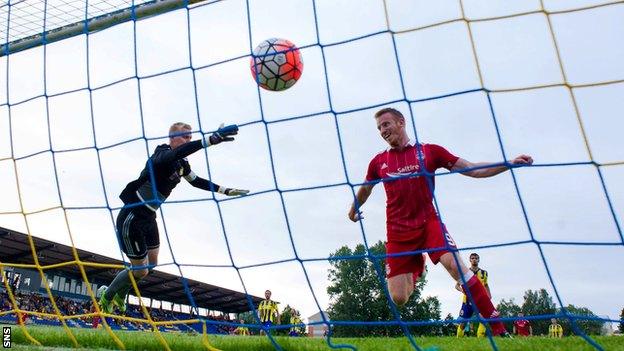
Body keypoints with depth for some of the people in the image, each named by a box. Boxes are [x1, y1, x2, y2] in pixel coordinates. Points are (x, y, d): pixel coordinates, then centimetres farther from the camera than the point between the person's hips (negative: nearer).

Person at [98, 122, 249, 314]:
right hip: (131, 218, -9)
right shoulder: (161, 156, -24)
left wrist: (225, 190, 14)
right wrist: (212, 139, -59)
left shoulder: (181, 163, 4)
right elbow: (178, 152, -47)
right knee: (140, 271, 0)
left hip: (148, 218, 9)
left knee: (152, 263, 17)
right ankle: (106, 297, 26)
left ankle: (119, 293, 40)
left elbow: (196, 181, 20)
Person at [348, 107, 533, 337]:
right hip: (397, 232, 2)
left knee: (455, 265, -29)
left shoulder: (429, 151, 3)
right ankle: (414, 269, 35)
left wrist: (509, 163, -8)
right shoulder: (379, 162, 8)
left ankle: (499, 329, -21)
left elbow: (472, 169, 3)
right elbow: (365, 189, 29)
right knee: (398, 298, -4)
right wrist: (353, 210, 43)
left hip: (429, 223, -2)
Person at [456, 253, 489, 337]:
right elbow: (457, 285, 7)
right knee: (463, 322, -1)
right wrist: (462, 290, -14)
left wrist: (489, 294, 5)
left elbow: (486, 285, 24)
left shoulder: (484, 273, 13)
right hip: (468, 300, -1)